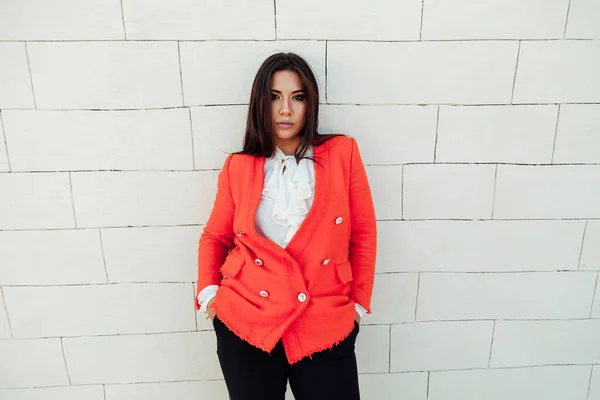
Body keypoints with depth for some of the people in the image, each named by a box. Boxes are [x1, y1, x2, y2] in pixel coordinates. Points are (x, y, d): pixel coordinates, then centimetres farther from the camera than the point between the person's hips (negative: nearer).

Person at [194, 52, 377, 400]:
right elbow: (215, 237, 11)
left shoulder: (343, 153, -2)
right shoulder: (238, 167, 0)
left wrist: (359, 303, 3)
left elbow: (363, 232, 2)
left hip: (324, 325, 0)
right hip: (244, 321, 1)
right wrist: (208, 291, -1)